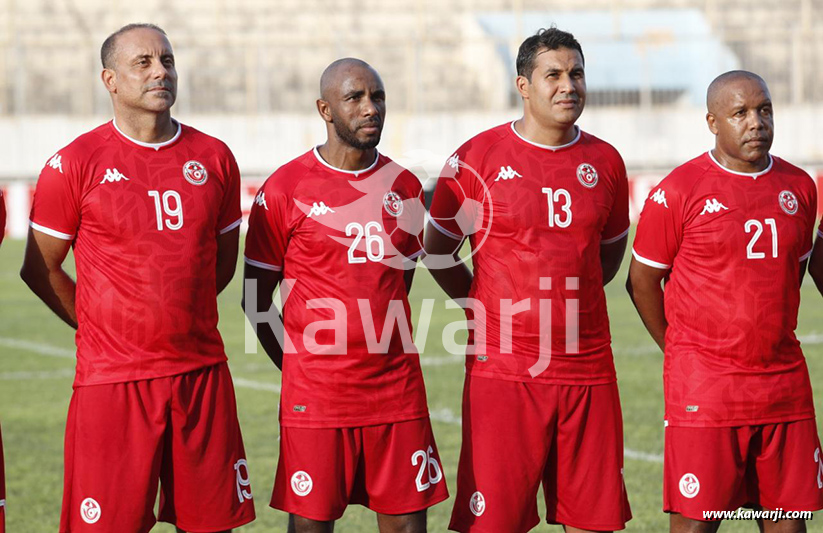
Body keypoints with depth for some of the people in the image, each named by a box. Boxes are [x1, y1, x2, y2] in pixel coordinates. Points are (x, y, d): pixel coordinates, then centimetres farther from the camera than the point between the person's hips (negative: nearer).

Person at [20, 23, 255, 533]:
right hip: (111, 378, -3)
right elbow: (40, 269, 3)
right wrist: (104, 326, 6)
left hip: (203, 372, 4)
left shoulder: (214, 158, 7)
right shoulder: (76, 164, -4)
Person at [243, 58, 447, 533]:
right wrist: (299, 366, 2)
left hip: (397, 394, 4)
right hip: (316, 399, -4)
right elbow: (255, 300, 2)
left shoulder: (405, 188, 10)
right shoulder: (286, 189, -4)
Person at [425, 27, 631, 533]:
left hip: (588, 372, 3)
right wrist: (489, 312, 5)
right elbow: (438, 250, 7)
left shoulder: (605, 162, 9)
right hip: (504, 372, -3)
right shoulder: (477, 158, -2)